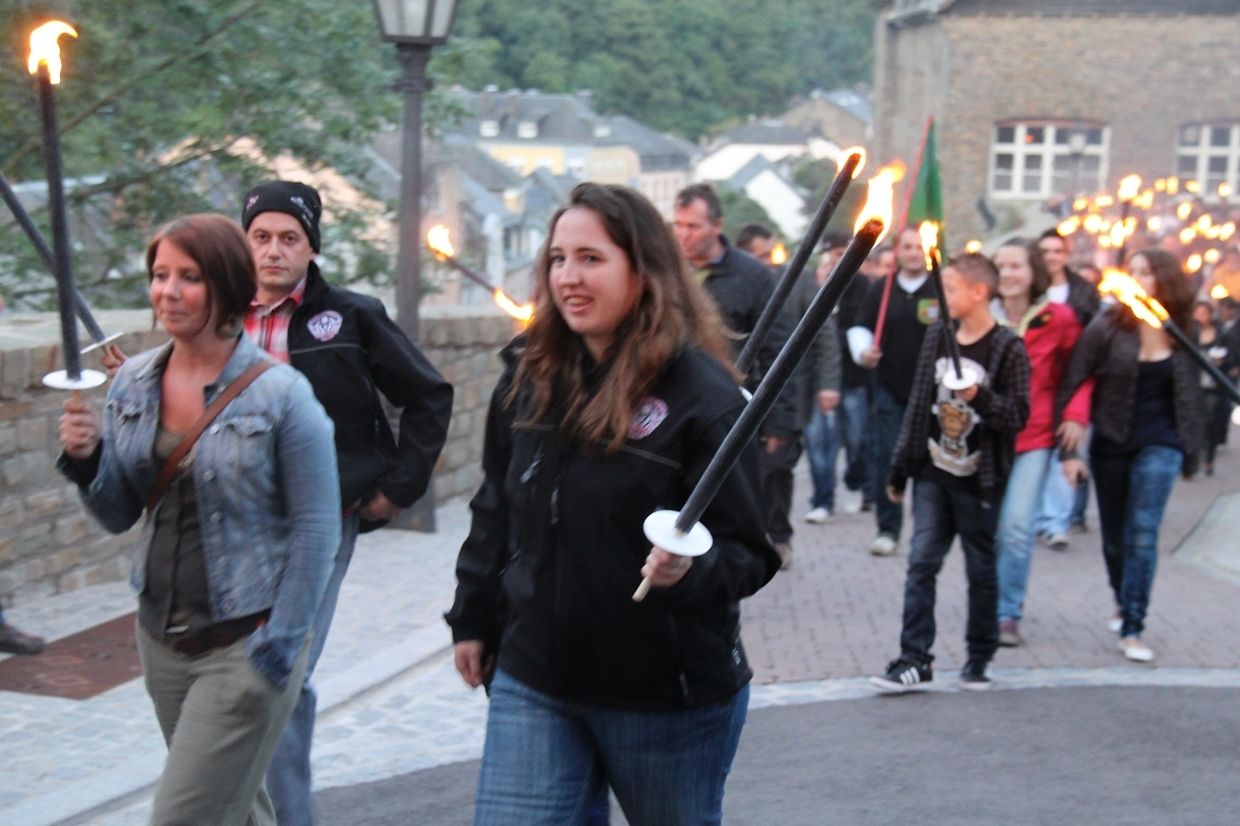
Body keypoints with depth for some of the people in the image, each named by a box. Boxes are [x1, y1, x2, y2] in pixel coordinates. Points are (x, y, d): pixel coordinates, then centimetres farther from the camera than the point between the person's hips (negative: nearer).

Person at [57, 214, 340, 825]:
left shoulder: (280, 393, -14)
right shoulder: (133, 382, 3)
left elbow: (316, 528, -11)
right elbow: (119, 516, 9)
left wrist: (280, 644, -13)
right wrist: (86, 460, -11)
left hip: (245, 643, -6)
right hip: (162, 637, 6)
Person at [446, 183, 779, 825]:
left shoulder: (701, 392, -15)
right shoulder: (528, 374, 3)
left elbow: (747, 550, -14)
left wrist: (688, 568, -34)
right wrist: (472, 620, 17)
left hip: (668, 694, -4)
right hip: (532, 681, 4)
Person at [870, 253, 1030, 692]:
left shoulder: (1007, 348, -9)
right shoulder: (937, 338, 7)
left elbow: (1018, 415, -12)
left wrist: (980, 397, -30)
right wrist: (899, 468, 13)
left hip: (978, 481, -4)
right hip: (933, 475, 4)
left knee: (981, 571, 7)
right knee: (921, 562, -2)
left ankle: (979, 659, 20)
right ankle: (914, 660, -1)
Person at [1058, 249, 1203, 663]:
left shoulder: (1182, 334, 2)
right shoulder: (1108, 326, -7)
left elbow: (1190, 396, 12)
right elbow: (1072, 385, -8)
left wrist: (1190, 450, 9)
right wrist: (1069, 449, -13)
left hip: (1160, 445, 0)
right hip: (1111, 443, 0)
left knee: (1142, 533, -10)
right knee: (1114, 535, 13)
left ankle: (1132, 630, -6)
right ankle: (1123, 602, 39)